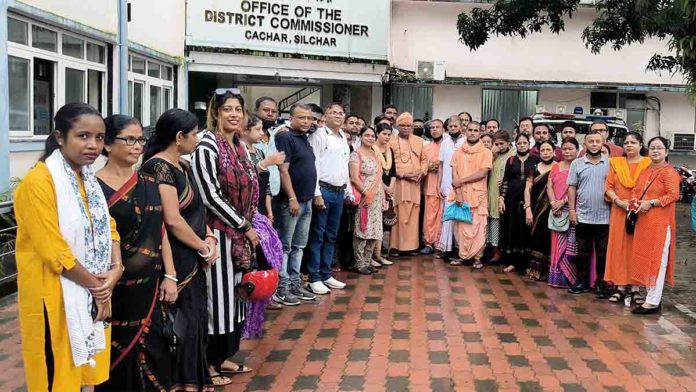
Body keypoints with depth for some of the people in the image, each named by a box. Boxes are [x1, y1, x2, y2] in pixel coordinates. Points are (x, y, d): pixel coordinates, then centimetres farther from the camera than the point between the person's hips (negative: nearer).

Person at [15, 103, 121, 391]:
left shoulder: (88, 178, 8)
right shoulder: (39, 181, -19)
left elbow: (107, 226, 10)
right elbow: (53, 250, -21)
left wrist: (116, 269, -7)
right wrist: (95, 286, -11)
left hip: (93, 293, 8)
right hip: (56, 295, -7)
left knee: (79, 369, 17)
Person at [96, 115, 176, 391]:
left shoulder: (149, 184, 8)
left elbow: (161, 232, 10)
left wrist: (170, 276, 5)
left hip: (150, 286, 5)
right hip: (116, 288, -5)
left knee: (152, 355, 11)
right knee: (118, 359, 7)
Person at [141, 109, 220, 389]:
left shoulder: (183, 166, 11)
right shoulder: (159, 168, -18)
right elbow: (172, 220, -23)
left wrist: (209, 238, -1)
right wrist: (203, 248, -13)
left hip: (192, 258, 9)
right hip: (173, 259, -9)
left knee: (195, 314, 17)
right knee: (180, 319, 1)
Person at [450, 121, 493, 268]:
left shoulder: (486, 152, 1)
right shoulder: (458, 152, 10)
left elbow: (483, 173, -10)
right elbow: (454, 174, 4)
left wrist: (461, 180, -11)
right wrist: (458, 192, -10)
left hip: (478, 195, -2)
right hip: (461, 195, 3)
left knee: (478, 226, -3)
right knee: (461, 226, 3)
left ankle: (477, 257, 6)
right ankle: (463, 255, 13)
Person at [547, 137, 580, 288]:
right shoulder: (556, 167, 15)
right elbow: (549, 186, 8)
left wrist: (563, 202, -15)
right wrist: (553, 202, -7)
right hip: (557, 211, 5)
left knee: (570, 245, -8)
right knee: (557, 244, 6)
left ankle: (569, 278, 0)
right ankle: (557, 277, 12)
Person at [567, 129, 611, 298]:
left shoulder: (610, 163, 2)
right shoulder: (577, 164, 4)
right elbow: (572, 188, 4)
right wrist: (571, 209, -2)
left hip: (604, 218, -1)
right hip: (582, 217, 1)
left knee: (603, 253, 6)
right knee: (583, 252, 10)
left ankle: (601, 284, 17)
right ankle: (582, 281, 21)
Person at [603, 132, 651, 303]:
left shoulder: (649, 163, 1)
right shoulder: (616, 162, 9)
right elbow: (608, 186, 5)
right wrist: (619, 201, -10)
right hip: (619, 212, 2)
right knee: (619, 249, 3)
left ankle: (636, 288, 9)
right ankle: (620, 287, 10)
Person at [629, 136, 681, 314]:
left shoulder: (669, 172, -9)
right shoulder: (645, 171, 16)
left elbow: (673, 195, -17)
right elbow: (636, 190, 21)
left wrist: (651, 203, -19)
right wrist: (636, 201, 0)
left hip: (660, 222, -8)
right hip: (643, 221, 8)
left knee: (657, 260, -4)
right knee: (645, 259, 10)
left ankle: (653, 302, -1)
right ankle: (651, 295, 20)